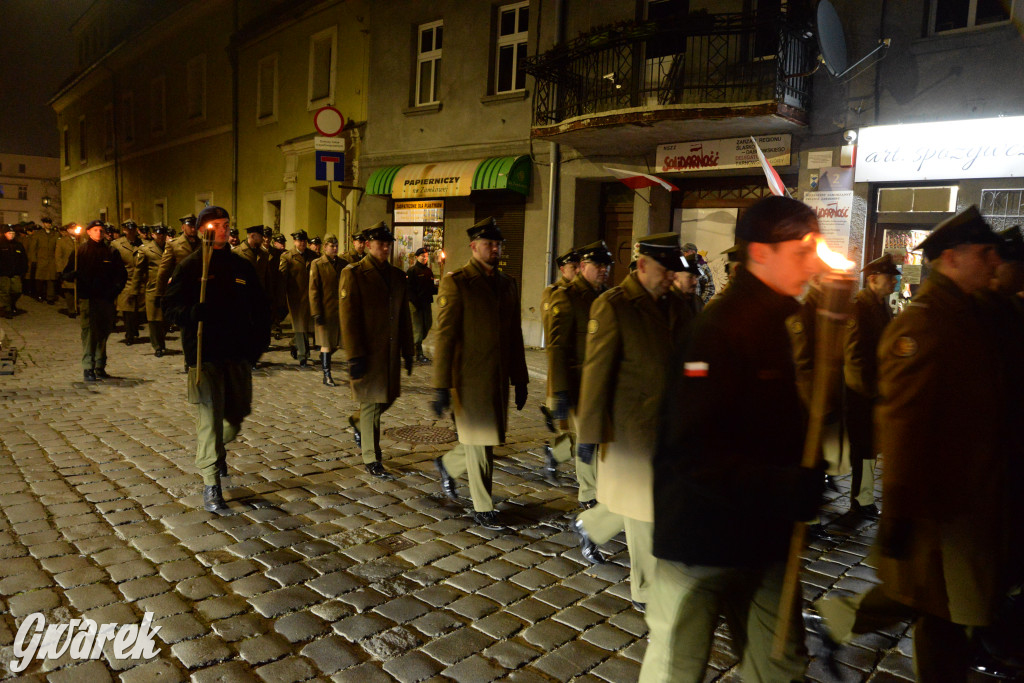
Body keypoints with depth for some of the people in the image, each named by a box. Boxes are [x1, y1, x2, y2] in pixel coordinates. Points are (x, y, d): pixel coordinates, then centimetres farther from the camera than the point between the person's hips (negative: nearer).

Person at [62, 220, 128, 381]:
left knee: (103, 333, 8)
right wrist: (74, 275, -19)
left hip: (106, 299, 2)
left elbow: (121, 274, 10)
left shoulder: (111, 252, 10)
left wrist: (115, 289, -5)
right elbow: (67, 274, 5)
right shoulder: (80, 251, 6)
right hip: (87, 298, -2)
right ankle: (88, 368, -7)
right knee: (89, 332, -9)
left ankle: (100, 367, 18)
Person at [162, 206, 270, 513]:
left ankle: (215, 449, 44)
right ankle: (211, 485, 2)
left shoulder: (242, 267, 11)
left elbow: (260, 309, 15)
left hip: (238, 352, 4)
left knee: (238, 412, 12)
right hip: (204, 352, -4)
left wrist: (258, 343, 6)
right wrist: (192, 313, -24)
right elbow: (170, 306, -3)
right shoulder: (189, 266, 1)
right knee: (210, 416, -5)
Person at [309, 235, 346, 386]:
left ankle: (324, 361, 34)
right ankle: (326, 375, 9)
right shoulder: (317, 264, -2)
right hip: (325, 310, -4)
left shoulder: (343, 264, 10)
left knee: (338, 343, 6)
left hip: (340, 310, 4)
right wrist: (316, 313, -12)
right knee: (326, 344, 0)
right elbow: (313, 290, -6)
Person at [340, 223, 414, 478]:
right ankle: (371, 461, 13)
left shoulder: (397, 276, 10)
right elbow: (348, 318, -12)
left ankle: (357, 421, 44)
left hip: (390, 352, 6)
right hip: (368, 353, -6)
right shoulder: (353, 274, -8)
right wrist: (354, 356, -16)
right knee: (371, 404, 0)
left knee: (388, 398, 14)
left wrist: (407, 351, 11)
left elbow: (404, 316, 14)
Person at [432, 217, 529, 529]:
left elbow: (515, 336, 14)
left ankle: (448, 464, 41)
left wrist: (520, 380, 13)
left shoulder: (508, 284, 11)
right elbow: (444, 336, -12)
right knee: (480, 445, 3)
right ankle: (483, 509, 20)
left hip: (498, 380, 6)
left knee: (486, 441, 13)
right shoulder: (456, 282, -8)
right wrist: (441, 387, -15)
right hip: (470, 379, -6)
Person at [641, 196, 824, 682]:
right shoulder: (718, 330, -19)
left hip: (763, 539, 8)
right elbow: (694, 453, -26)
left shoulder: (777, 324, 9)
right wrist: (789, 489, -30)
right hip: (703, 543, -8)